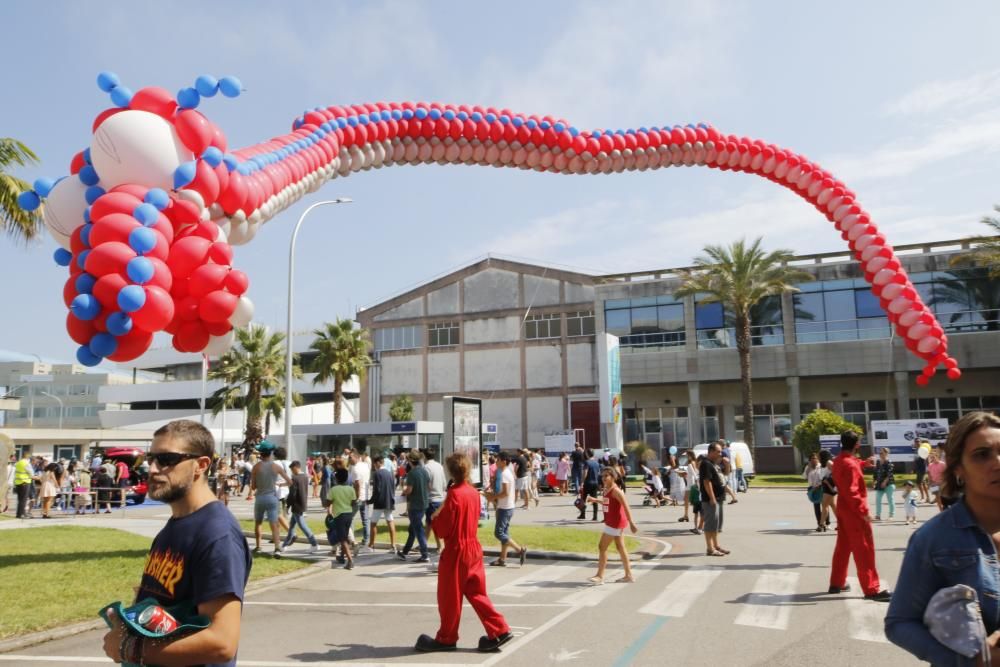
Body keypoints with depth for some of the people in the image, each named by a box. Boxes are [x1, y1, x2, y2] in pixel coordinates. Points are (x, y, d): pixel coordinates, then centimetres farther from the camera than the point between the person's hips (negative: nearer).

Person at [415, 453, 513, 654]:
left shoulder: (454, 494, -19)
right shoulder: (474, 492, 5)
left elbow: (443, 530, -17)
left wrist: (435, 517, 1)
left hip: (456, 551, -8)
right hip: (473, 548, 8)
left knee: (450, 597, 7)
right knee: (476, 593, 14)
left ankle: (446, 639, 20)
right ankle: (499, 631, 10)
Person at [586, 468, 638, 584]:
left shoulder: (615, 491, -19)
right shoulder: (606, 489, 9)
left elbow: (626, 506, -21)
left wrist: (631, 522, -24)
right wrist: (595, 500, 17)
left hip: (615, 523, -10)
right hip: (612, 522, 10)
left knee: (602, 547, -6)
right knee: (620, 548, 14)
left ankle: (600, 576, -1)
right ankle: (628, 575, 22)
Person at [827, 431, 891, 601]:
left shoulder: (839, 460, 7)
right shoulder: (850, 464, -22)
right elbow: (852, 492, -26)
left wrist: (863, 463, 30)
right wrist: (863, 511, -25)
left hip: (843, 510, 10)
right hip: (854, 512, -10)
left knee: (843, 547, 16)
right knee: (864, 550, -4)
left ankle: (836, 583, 23)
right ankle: (872, 589, -1)